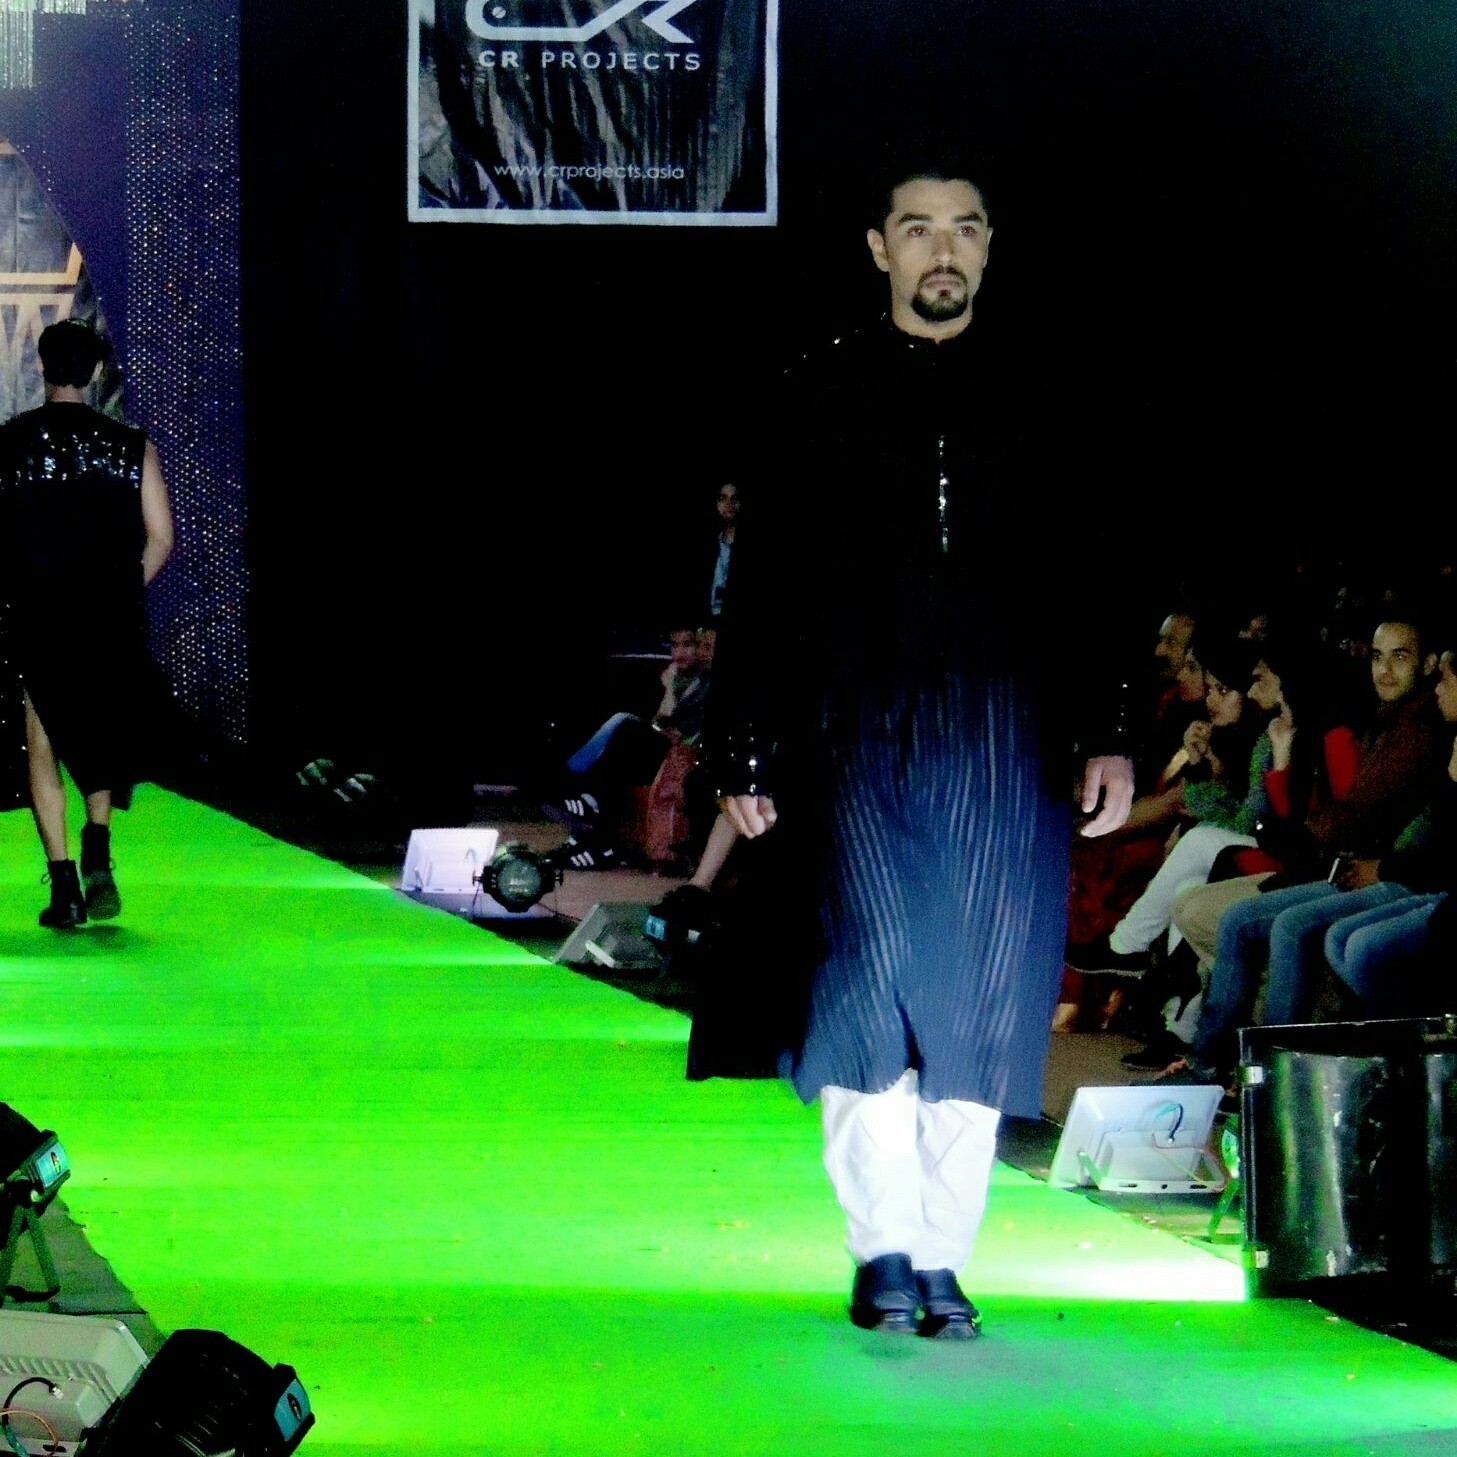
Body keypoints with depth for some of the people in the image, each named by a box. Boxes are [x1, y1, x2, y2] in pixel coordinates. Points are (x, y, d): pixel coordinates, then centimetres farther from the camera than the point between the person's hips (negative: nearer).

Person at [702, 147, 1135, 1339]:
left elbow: (1089, 585, 13)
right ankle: (886, 1250, -5)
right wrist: (745, 750, 3)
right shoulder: (820, 399, 8)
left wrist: (1107, 735, 4)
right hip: (857, 733, -1)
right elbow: (763, 590, 8)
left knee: (975, 994, 2)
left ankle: (943, 1257, 9)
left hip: (1002, 737, 1)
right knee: (867, 973, -12)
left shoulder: (1039, 402, 11)